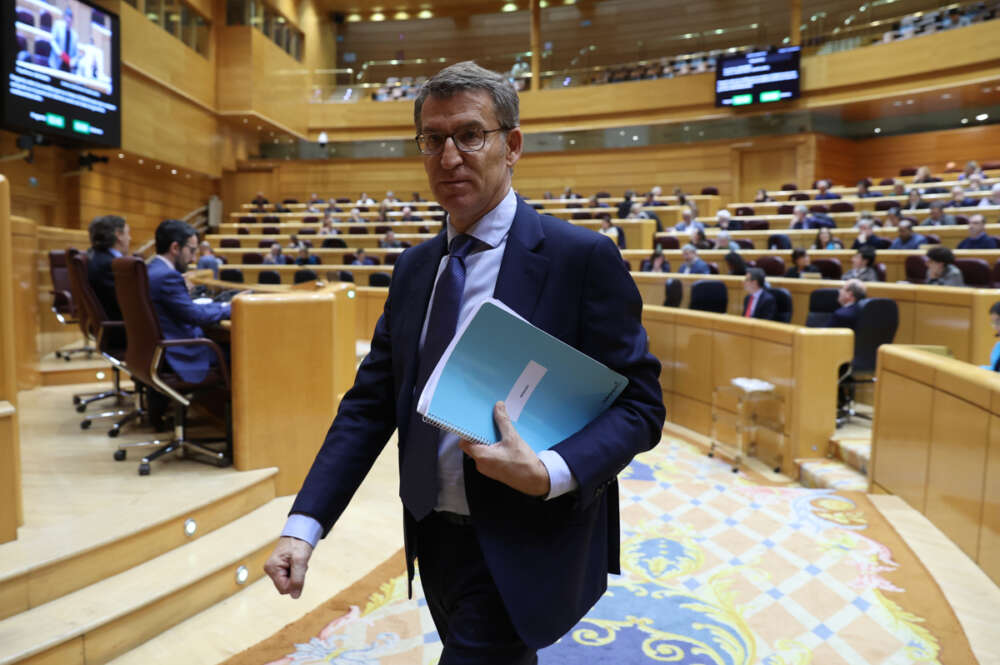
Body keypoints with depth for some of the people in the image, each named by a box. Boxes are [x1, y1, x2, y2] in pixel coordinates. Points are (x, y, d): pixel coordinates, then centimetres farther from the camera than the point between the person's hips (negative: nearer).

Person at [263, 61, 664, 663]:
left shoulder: (582, 257, -14)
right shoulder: (415, 266, 5)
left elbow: (640, 403, -12)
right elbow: (370, 402, 3)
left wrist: (548, 473, -28)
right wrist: (305, 523, -6)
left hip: (518, 558, -6)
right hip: (433, 540, 6)